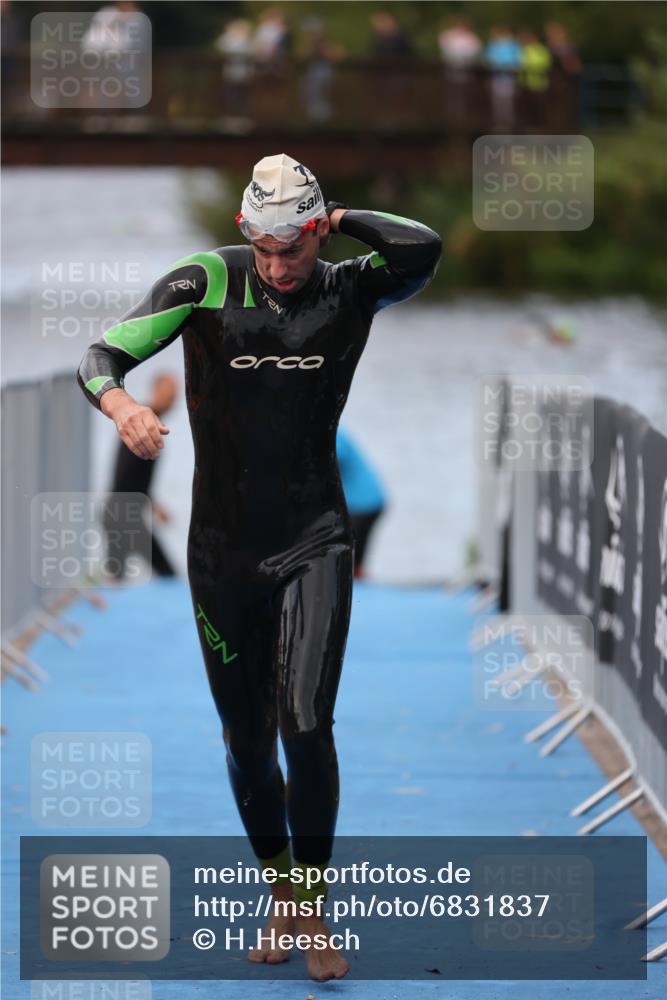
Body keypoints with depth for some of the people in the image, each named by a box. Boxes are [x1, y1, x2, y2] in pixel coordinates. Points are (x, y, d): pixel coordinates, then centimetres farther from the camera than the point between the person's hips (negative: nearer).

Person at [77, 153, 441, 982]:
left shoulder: (348, 291, -4)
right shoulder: (207, 282, -6)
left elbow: (421, 250, -25)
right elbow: (102, 355, -13)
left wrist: (341, 220, -11)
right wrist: (121, 406, -34)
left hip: (315, 545, -1)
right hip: (223, 549, 1)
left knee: (306, 725, -14)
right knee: (247, 739, 8)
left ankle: (313, 911, 2)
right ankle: (282, 895, 29)